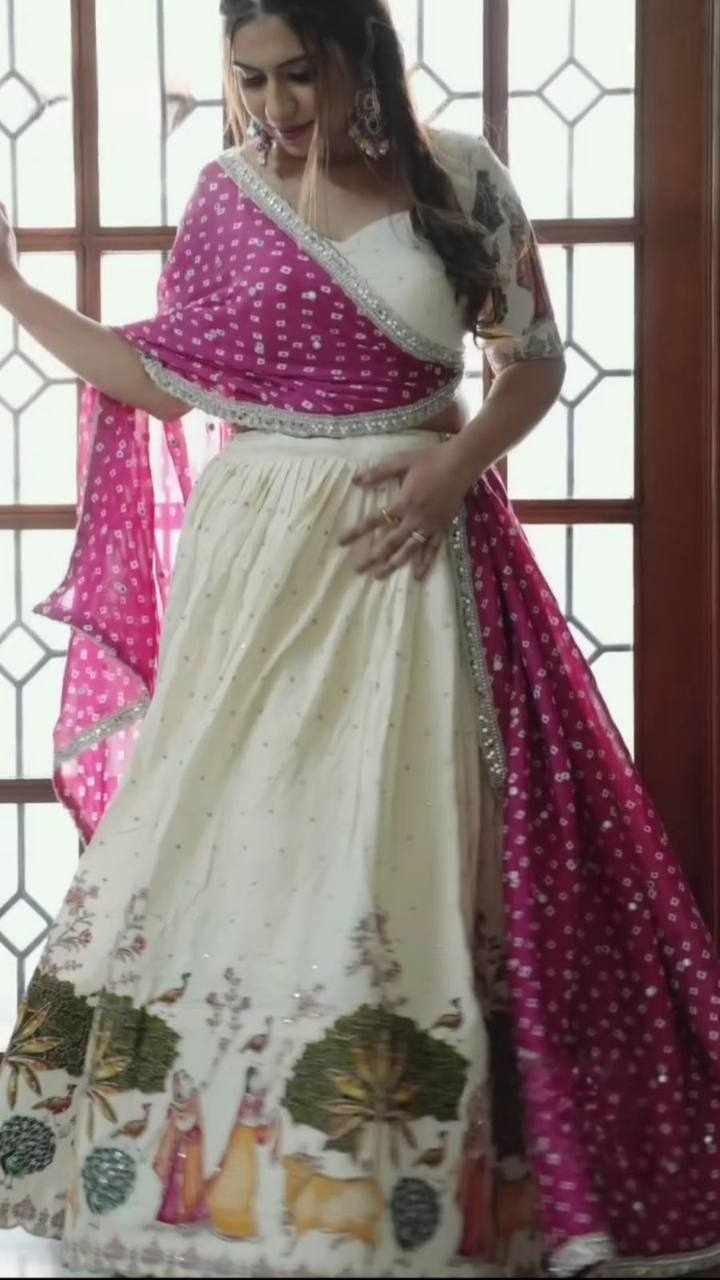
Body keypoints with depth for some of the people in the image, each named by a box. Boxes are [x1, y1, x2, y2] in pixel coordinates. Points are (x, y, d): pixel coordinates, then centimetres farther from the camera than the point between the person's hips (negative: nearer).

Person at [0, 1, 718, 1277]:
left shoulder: (459, 178, -2)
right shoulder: (228, 196, 4)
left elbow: (535, 360, 3)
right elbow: (170, 380, 9)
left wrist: (459, 461, -14)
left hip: (409, 547, -2)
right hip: (258, 555, 3)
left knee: (401, 860, -4)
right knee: (229, 844, 4)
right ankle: (222, 1169, 17)